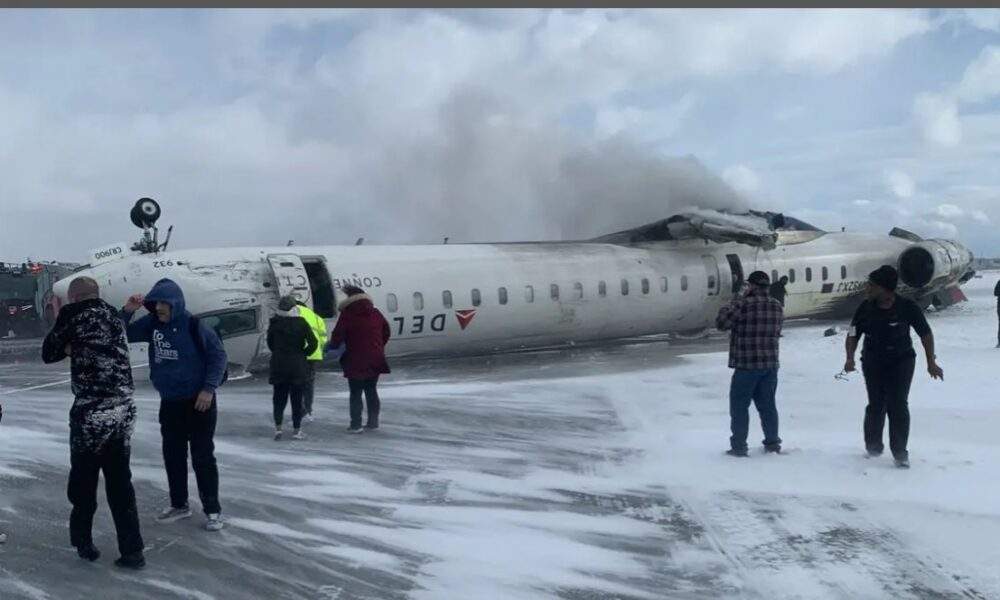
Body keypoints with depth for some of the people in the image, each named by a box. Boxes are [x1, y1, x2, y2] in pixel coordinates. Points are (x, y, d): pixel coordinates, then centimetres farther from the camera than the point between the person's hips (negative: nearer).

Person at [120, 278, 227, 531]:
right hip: (169, 403, 6)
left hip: (198, 402, -6)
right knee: (173, 456, 13)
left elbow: (218, 354, -12)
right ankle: (179, 505, 28)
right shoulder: (152, 323, 0)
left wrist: (209, 388, -17)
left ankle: (213, 510, 9)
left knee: (203, 457, -1)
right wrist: (127, 312, -10)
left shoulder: (194, 325, -15)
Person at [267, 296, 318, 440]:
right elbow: (313, 343, -11)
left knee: (279, 397, 13)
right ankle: (297, 430, 8)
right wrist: (303, 354, 2)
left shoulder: (274, 323, -2)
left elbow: (270, 343, 7)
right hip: (298, 367, -1)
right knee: (297, 398, 6)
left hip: (278, 366, 2)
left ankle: (277, 427, 4)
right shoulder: (301, 323, -8)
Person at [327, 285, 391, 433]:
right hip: (375, 360, 5)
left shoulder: (347, 314, -10)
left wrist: (332, 345, 8)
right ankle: (373, 422, 19)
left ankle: (356, 425, 3)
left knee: (355, 393, 3)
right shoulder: (376, 313, 7)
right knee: (372, 391, 16)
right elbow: (386, 331, 15)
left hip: (356, 361, -5)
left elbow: (338, 335, -12)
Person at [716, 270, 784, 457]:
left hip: (747, 366, -6)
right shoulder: (777, 306, 6)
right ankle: (772, 443, 22)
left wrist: (735, 302, -2)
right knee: (767, 405, 16)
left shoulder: (744, 304, -15)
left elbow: (721, 322, -11)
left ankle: (739, 446, 4)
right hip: (771, 365, 6)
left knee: (739, 406, 3)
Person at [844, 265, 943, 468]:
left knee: (898, 405, -8)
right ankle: (873, 446, 23)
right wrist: (850, 358, -17)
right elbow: (853, 334, -1)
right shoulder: (866, 308, -8)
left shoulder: (908, 307, -13)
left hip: (901, 362, -1)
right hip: (873, 363, 2)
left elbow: (926, 334, -1)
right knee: (876, 405, 1)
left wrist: (931, 363, -2)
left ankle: (900, 453, 2)